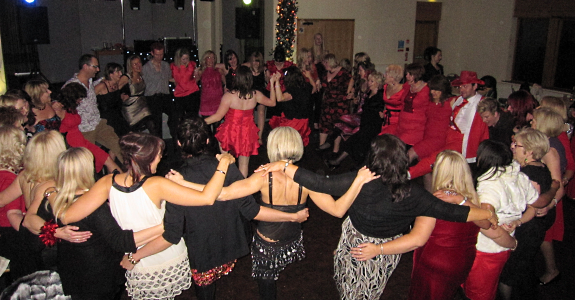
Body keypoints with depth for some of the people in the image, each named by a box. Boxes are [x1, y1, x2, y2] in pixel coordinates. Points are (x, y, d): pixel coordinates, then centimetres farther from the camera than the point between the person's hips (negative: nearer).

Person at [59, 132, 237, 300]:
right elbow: (207, 198, -37)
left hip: (139, 270, 3)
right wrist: (223, 164, -26)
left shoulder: (108, 182, -19)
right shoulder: (155, 185, -31)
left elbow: (66, 217, -19)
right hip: (171, 264, -3)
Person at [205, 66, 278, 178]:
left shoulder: (229, 96, -18)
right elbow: (272, 102, 12)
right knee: (243, 164, 14)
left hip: (230, 133, -3)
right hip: (247, 134, 3)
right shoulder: (255, 95, -6)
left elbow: (218, 117, -13)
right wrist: (272, 83, 21)